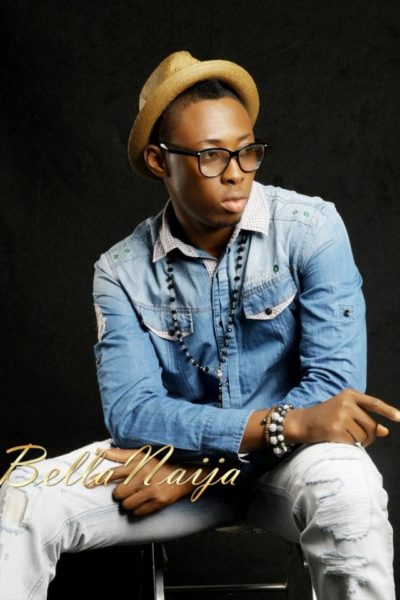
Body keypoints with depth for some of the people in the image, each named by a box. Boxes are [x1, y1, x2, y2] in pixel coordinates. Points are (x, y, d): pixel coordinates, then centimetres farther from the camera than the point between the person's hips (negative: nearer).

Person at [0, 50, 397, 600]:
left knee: (347, 490, -36)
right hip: (172, 452, 2)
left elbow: (336, 387, -18)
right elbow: (131, 411, -18)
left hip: (291, 461, -1)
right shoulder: (122, 272, -7)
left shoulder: (311, 228, -13)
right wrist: (282, 423, -33)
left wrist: (194, 471, -20)